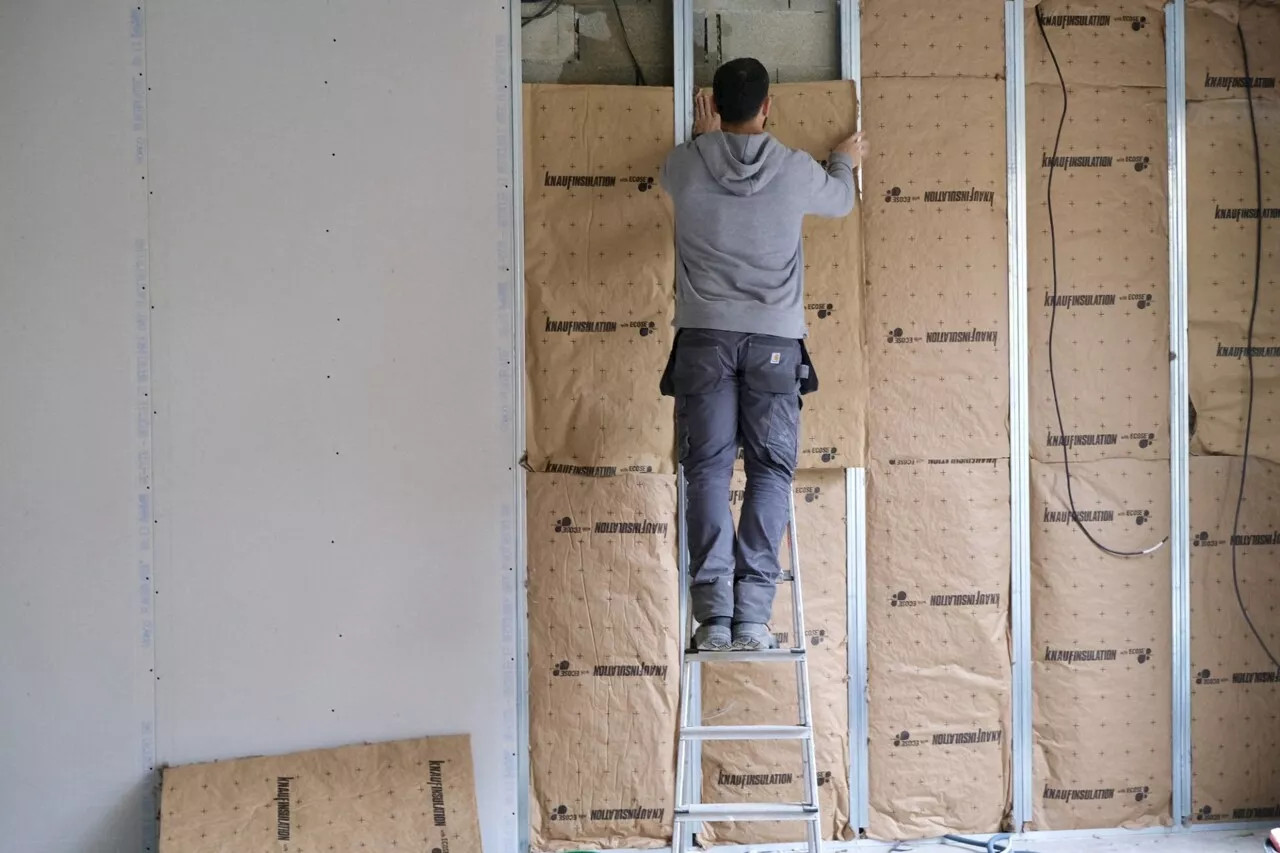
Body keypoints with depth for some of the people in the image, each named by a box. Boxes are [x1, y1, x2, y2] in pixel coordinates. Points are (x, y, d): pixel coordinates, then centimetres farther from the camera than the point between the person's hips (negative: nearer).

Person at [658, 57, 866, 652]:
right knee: (770, 470, 2)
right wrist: (845, 162, 47)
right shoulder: (796, 170, 1)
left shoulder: (685, 164, 1)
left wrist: (704, 137, 47)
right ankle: (752, 614, -7)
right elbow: (839, 201, 25)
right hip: (774, 340, 0)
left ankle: (714, 614, -9)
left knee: (708, 469, 0)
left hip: (704, 337, 1)